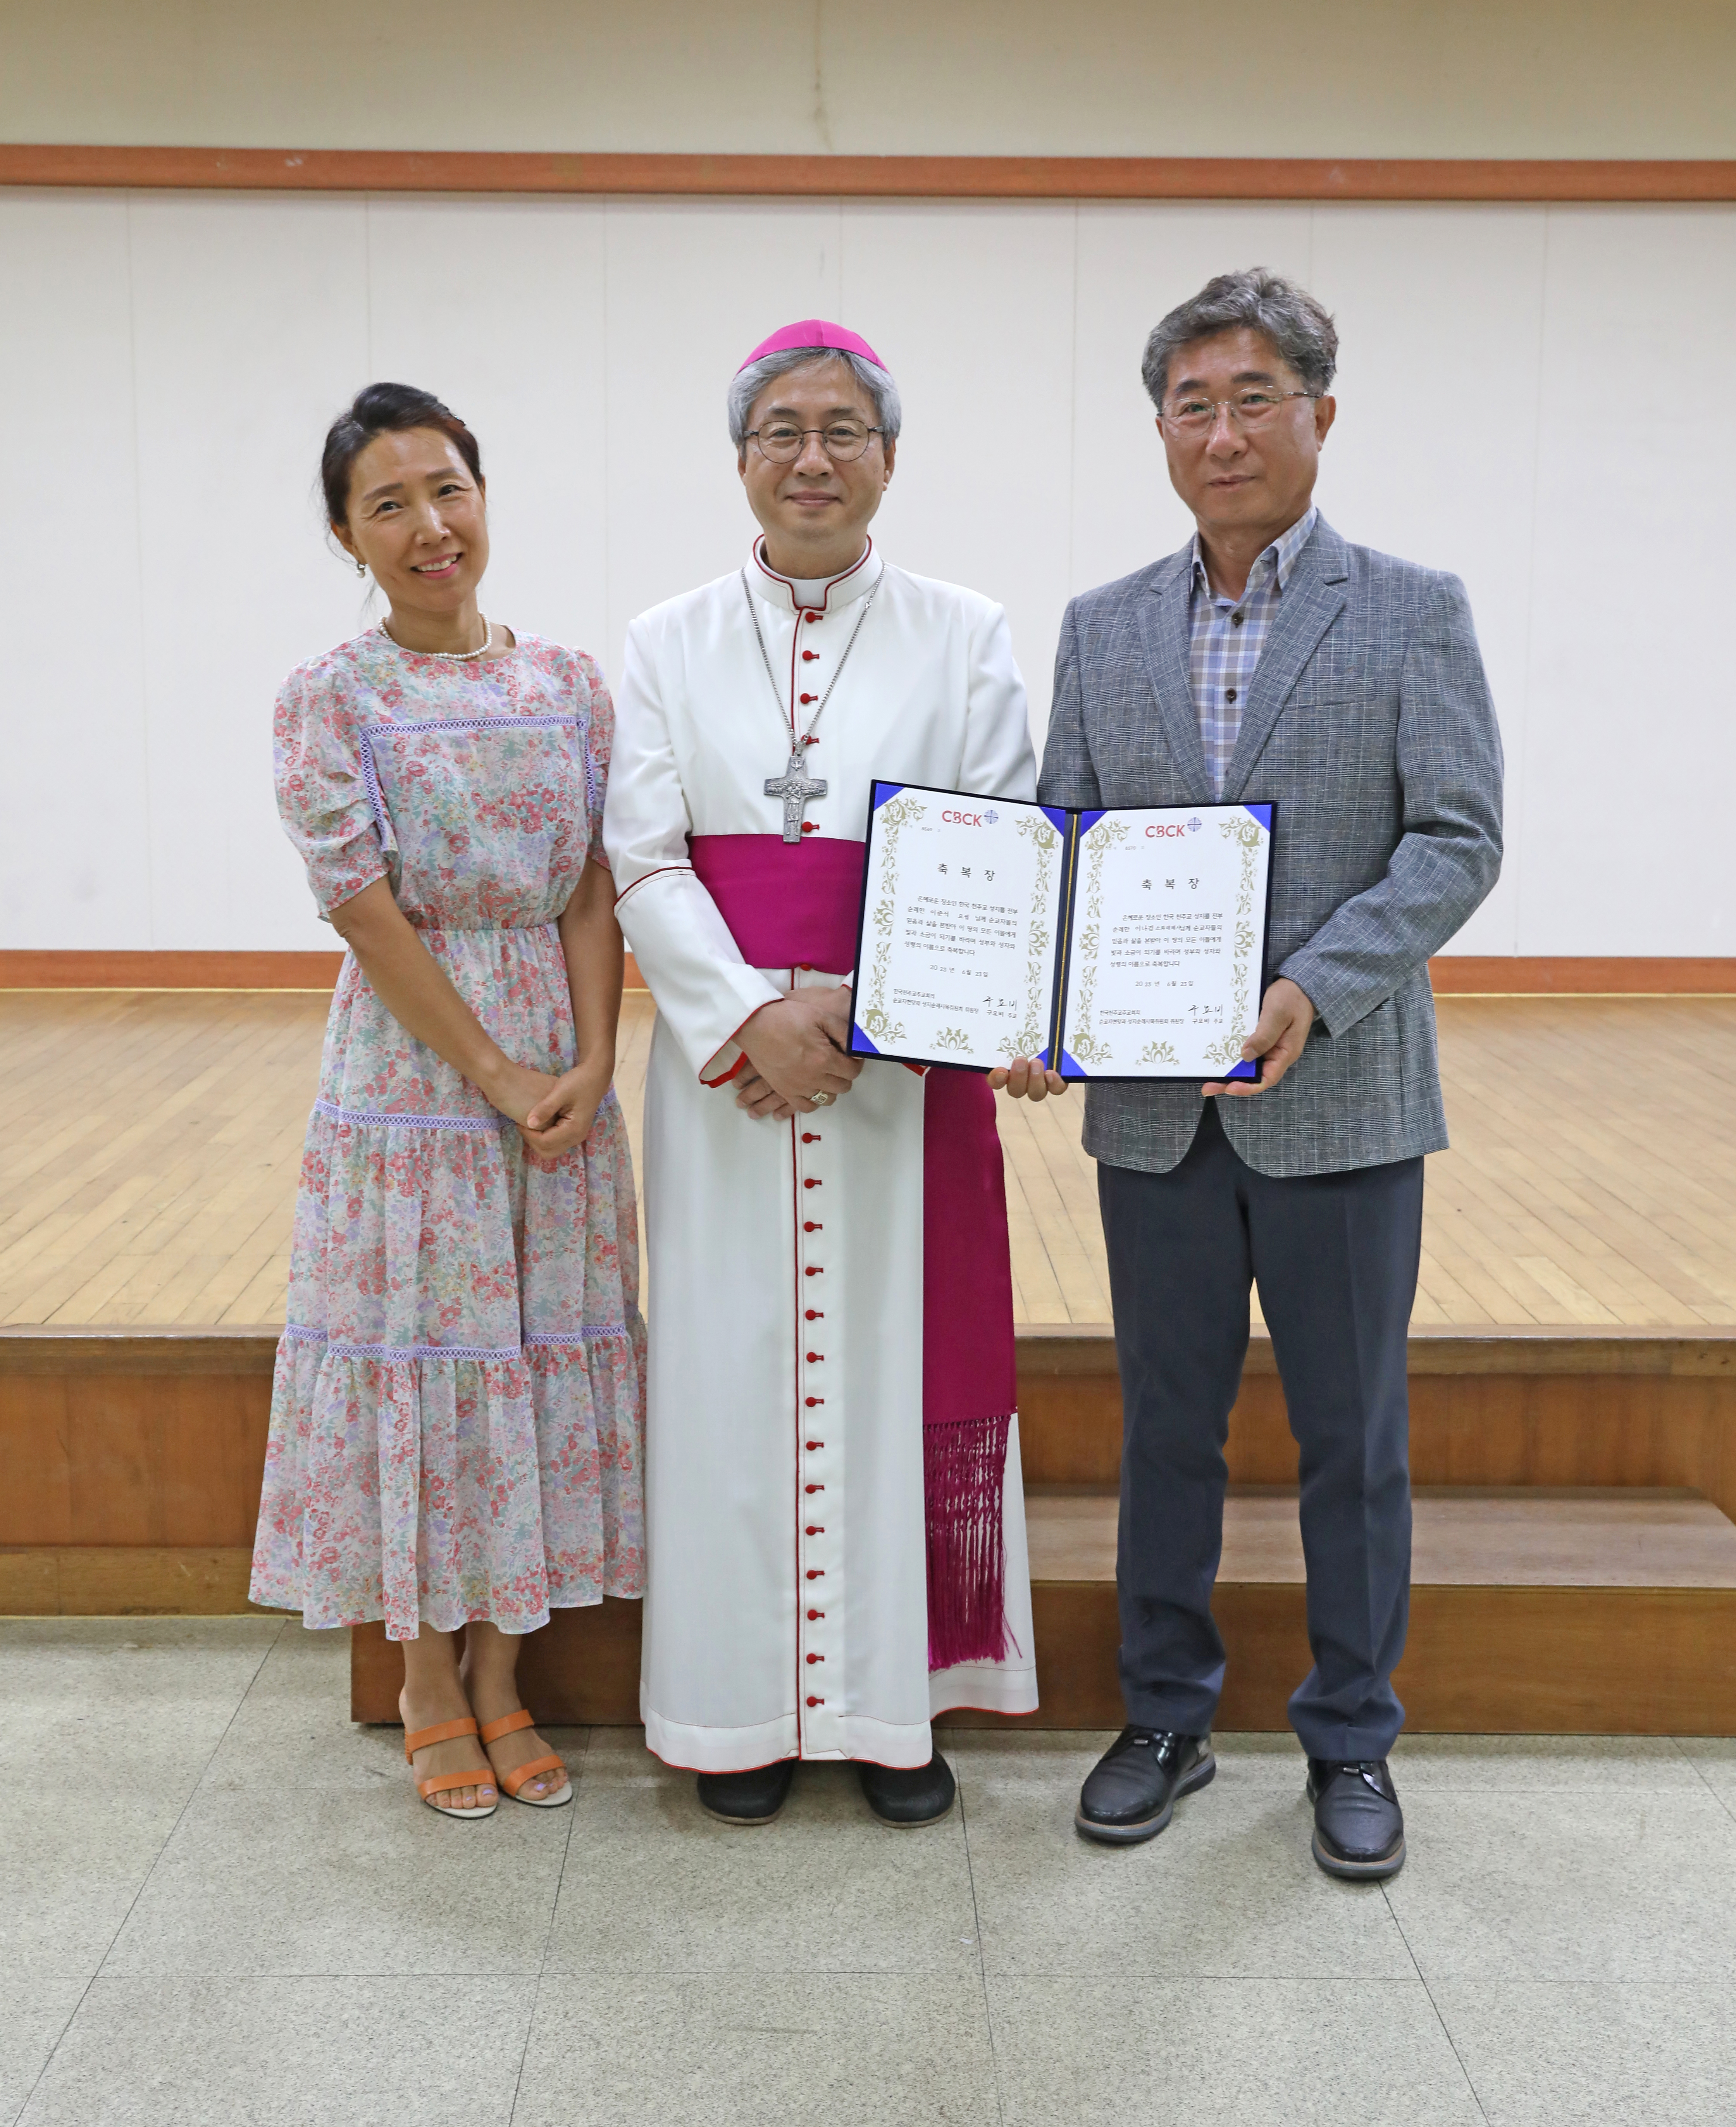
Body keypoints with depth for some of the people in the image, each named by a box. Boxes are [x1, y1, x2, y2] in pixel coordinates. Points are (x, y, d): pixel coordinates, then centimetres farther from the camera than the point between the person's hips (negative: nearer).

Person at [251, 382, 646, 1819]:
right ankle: (429, 1688, 23)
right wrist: (498, 1075, -13)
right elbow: (369, 912, -10)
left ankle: (501, 1681, 25)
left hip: (563, 1077, 4)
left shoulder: (570, 683, 6)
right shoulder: (330, 700, -5)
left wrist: (590, 1067, -10)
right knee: (419, 1362, 4)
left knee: (538, 1362, 9)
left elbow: (594, 896, 2)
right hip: (412, 1075, -3)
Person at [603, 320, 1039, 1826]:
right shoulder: (669, 645, 8)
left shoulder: (965, 637, 5)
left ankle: (895, 1701, 19)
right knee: (738, 1373, 4)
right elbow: (644, 857, 0)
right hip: (723, 1059, 1)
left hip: (910, 1064, -1)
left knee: (899, 1366, 4)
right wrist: (753, 1014, -15)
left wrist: (855, 1005, -15)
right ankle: (748, 1710, 18)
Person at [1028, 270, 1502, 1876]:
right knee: (1168, 1428, 13)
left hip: (1339, 1098, -2)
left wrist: (1315, 991, -21)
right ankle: (1168, 1718, 29)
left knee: (1353, 1439, 8)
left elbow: (1457, 839, -7)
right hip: (1154, 1103, 3)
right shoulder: (1103, 628, 9)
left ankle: (1351, 1740, 26)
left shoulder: (1414, 611, 0)